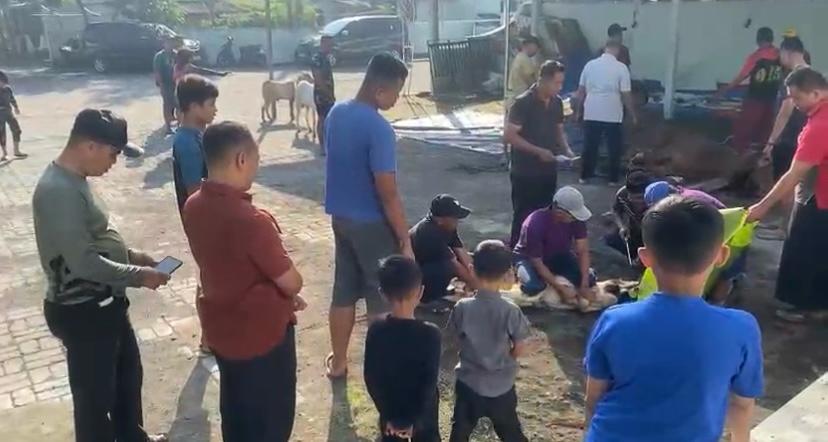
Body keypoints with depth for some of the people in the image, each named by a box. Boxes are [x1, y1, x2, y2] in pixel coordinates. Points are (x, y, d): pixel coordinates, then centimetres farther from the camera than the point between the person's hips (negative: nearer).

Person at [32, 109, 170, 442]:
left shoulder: (74, 181, 5)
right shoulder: (59, 192, -27)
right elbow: (84, 263, -28)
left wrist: (130, 254, 6)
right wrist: (139, 275, -18)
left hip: (104, 302, 10)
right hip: (82, 311, -10)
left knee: (129, 373, 26)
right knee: (94, 394, 9)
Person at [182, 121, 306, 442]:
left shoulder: (193, 208, -5)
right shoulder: (251, 220, -31)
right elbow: (293, 284, -21)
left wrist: (277, 295, 9)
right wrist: (285, 288, 3)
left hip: (220, 329, 7)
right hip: (262, 334, -7)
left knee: (235, 411, 25)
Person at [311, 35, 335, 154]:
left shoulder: (326, 58, 14)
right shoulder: (316, 59, -15)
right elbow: (318, 80, -20)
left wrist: (332, 94, 17)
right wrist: (329, 94, -20)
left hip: (328, 95, 9)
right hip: (321, 94, -9)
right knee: (322, 120, -5)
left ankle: (326, 146, 20)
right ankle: (323, 147, -1)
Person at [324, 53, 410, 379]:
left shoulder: (336, 113, 3)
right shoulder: (378, 129, -23)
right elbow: (387, 193, -23)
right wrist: (405, 239, -14)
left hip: (340, 217, 8)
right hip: (372, 224, -8)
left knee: (343, 292, 18)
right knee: (382, 300, 7)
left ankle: (338, 362, 30)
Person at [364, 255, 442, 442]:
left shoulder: (376, 330, -16)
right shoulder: (430, 333, -24)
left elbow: (371, 378, -11)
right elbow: (430, 383, -23)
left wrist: (387, 414, -3)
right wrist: (416, 420, -14)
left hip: (390, 411, 2)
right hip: (423, 412, -2)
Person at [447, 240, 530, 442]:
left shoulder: (462, 307, -16)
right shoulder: (511, 311, -19)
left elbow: (457, 339, -2)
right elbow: (520, 350, -10)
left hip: (468, 383, 1)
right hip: (502, 387, 0)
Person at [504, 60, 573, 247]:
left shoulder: (557, 102, 5)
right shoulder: (523, 103, -16)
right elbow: (509, 135, -19)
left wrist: (566, 149, -1)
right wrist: (538, 151, -23)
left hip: (548, 169, 7)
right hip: (525, 171, -6)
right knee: (523, 216, 2)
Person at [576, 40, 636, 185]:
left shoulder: (590, 64, 3)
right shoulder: (621, 68, -7)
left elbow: (581, 90, 7)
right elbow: (626, 94, -8)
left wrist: (579, 110, 17)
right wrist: (633, 115, 2)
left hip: (591, 114, 3)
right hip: (613, 115, -3)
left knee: (590, 146, 13)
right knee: (614, 148, 10)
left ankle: (585, 176, 18)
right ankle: (613, 178, 15)